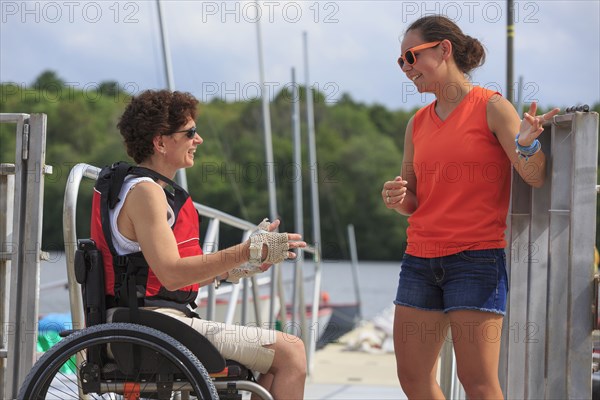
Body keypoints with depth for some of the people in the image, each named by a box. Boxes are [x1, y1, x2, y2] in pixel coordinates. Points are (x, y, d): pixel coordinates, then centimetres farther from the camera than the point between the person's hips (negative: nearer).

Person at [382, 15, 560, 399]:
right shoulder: (418, 123, 13)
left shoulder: (492, 107, -4)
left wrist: (526, 144, -32)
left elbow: (535, 177, -11)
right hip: (420, 260, 6)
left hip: (476, 258, -6)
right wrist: (397, 198, -4)